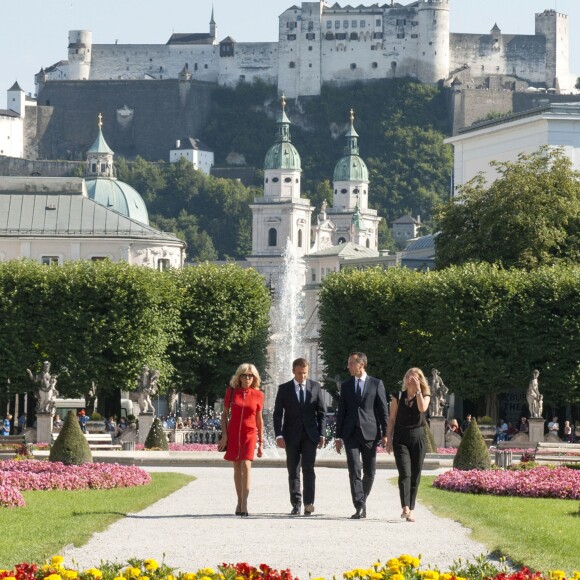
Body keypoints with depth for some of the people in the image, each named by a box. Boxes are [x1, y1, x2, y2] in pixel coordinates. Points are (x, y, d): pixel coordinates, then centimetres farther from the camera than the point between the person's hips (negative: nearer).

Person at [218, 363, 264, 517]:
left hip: (249, 434, -1)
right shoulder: (231, 391, 2)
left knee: (246, 466, -15)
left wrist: (261, 443, 8)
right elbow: (225, 414, 7)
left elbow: (259, 420, 8)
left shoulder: (258, 395, 2)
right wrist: (224, 435, -3)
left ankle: (244, 505, -19)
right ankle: (239, 502, 18)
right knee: (237, 468, 8)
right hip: (233, 433, 1)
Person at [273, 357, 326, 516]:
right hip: (291, 436, 0)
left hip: (310, 435, 0)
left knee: (308, 468, -12)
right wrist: (279, 435, -7)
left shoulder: (315, 387, 7)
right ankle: (296, 504, 8)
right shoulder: (284, 389, 4)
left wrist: (321, 434, 1)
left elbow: (321, 412, 8)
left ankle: (308, 503, -17)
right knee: (293, 471, 3)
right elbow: (278, 414, 2)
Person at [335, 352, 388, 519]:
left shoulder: (376, 384, 4)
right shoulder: (346, 386, 12)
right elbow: (341, 412, 13)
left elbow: (383, 410, 3)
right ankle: (359, 507, -14)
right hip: (351, 434, 1)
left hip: (370, 432, -1)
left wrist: (385, 434, -4)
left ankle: (362, 500, 26)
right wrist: (338, 436, 9)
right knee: (354, 470, -11)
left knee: (369, 472, 5)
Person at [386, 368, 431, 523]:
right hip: (401, 438, -1)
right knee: (405, 473, -15)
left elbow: (422, 408, -16)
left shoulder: (425, 395, 7)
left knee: (415, 475, 3)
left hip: (418, 437, 1)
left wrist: (418, 390, -12)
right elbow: (392, 418, 8)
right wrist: (389, 438, 2)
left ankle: (411, 509, 11)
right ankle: (405, 508, -25)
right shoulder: (398, 396, 7)